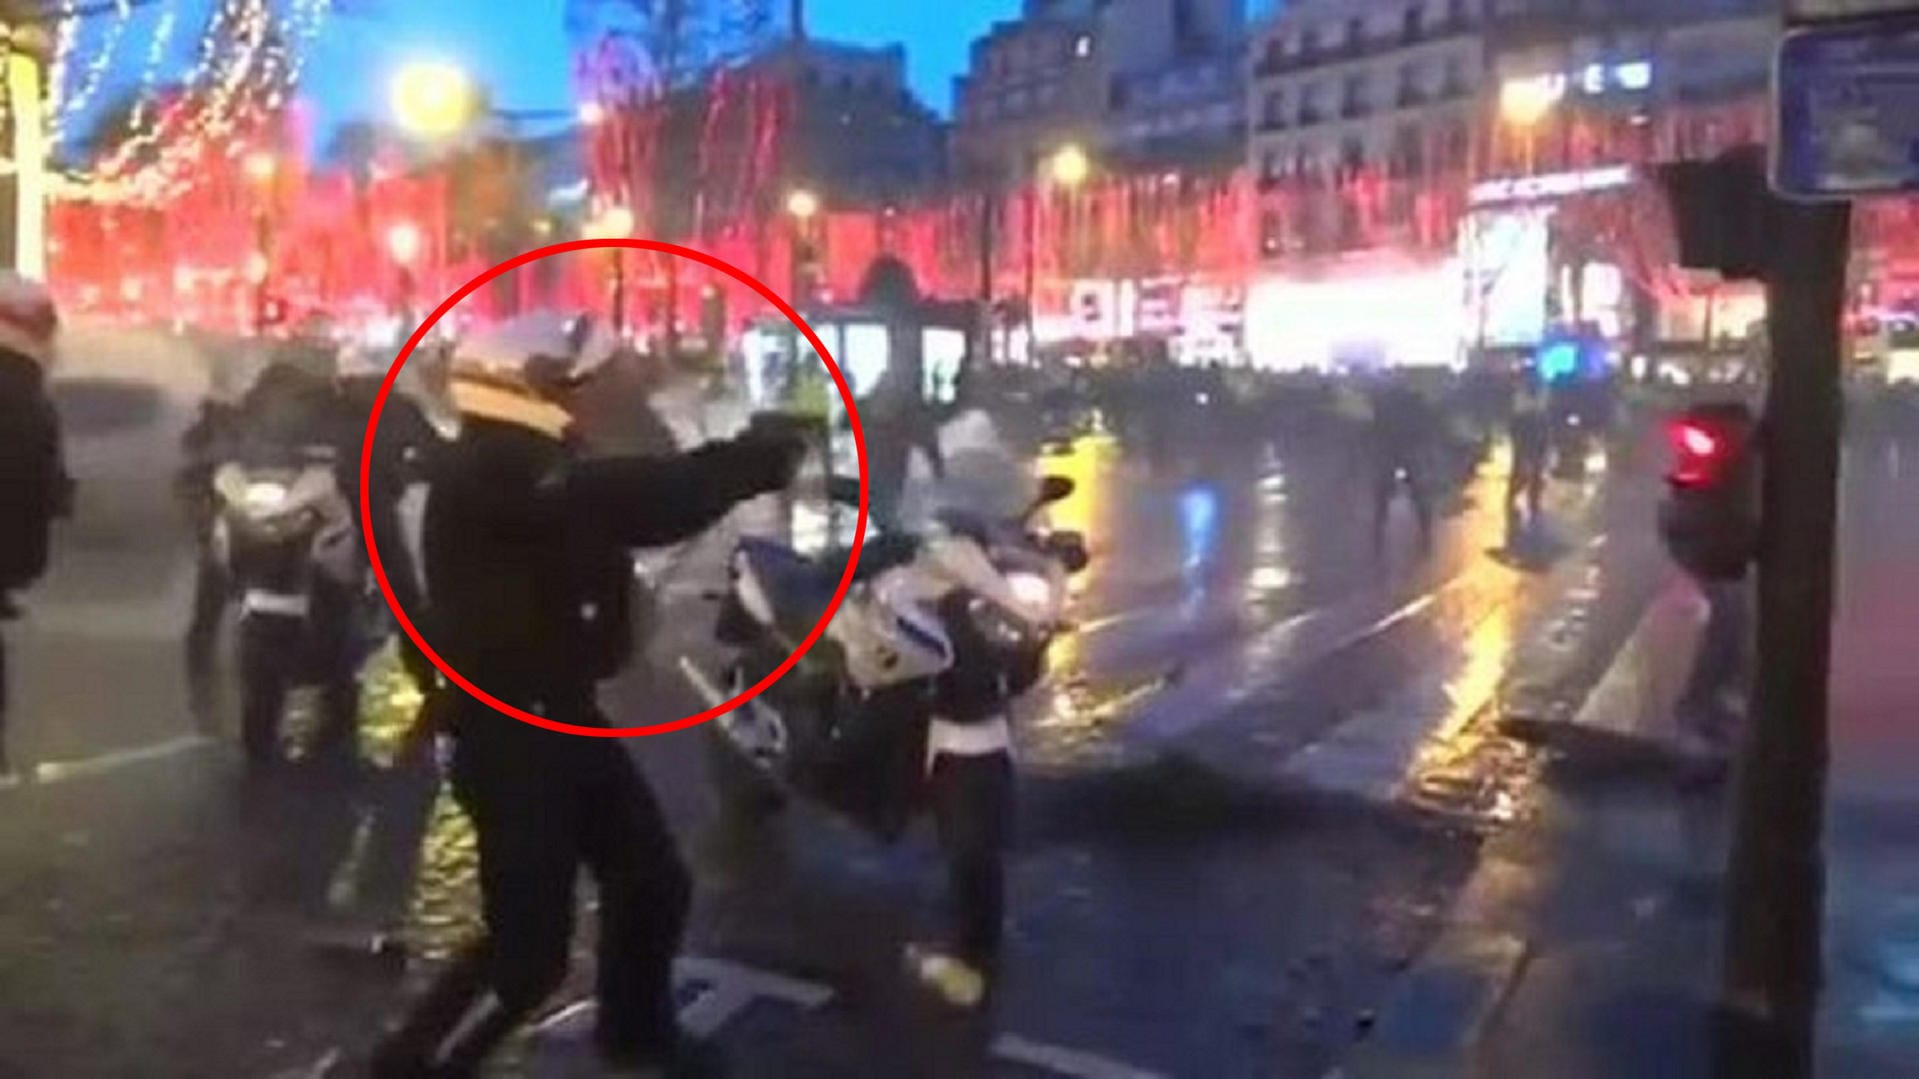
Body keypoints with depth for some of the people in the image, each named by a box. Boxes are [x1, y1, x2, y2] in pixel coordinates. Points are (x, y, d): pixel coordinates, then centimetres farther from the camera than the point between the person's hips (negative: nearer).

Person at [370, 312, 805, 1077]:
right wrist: (760, 457, -26)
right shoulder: (491, 476, -21)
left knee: (653, 881, 19)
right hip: (509, 734, -10)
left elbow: (632, 508, 11)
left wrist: (752, 461, -1)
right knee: (529, 944, -6)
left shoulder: (531, 471, 13)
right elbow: (636, 498, -32)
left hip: (556, 715, 10)